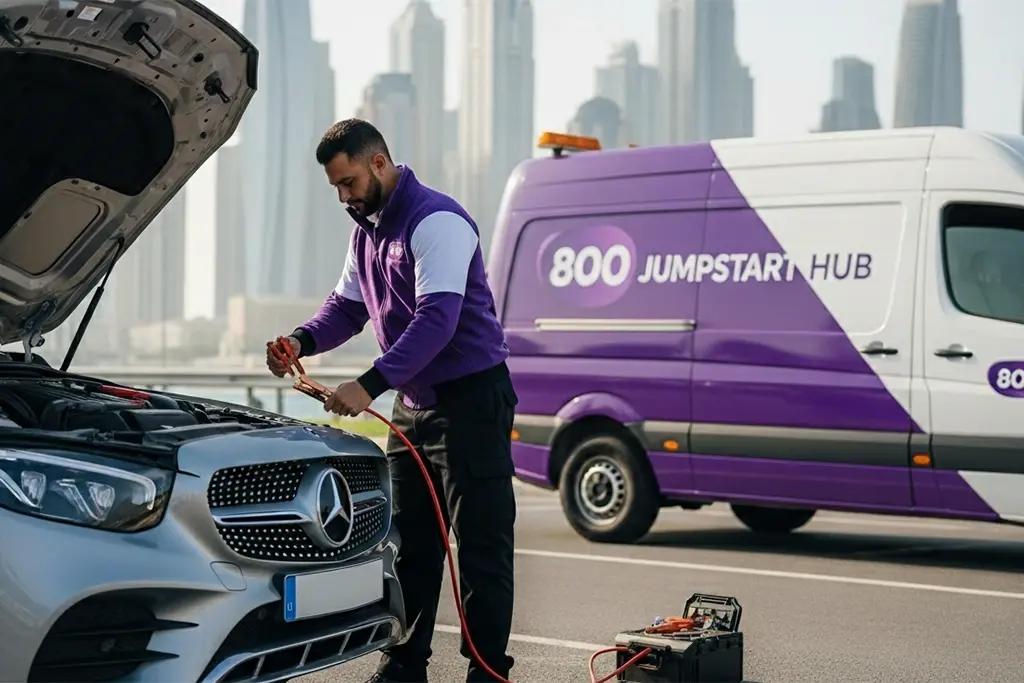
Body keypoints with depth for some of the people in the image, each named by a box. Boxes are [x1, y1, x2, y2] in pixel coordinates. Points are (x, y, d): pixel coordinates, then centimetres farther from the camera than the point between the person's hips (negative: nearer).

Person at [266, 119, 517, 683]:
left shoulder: (436, 221, -19)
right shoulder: (367, 229, 12)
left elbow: (436, 319, -29)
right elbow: (348, 304, 16)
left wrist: (368, 386, -35)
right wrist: (302, 341, -6)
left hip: (470, 398, -10)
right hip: (412, 402, 10)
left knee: (481, 544, -6)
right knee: (410, 542, 13)